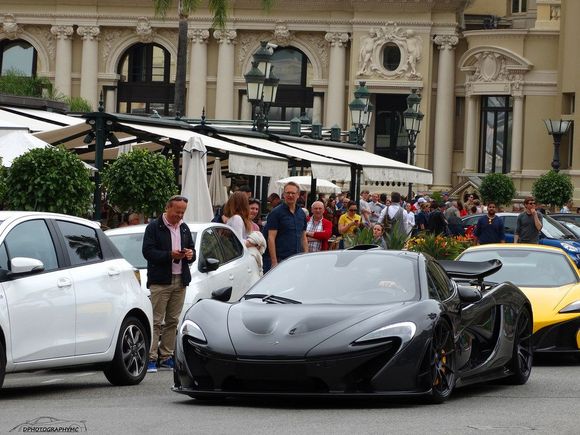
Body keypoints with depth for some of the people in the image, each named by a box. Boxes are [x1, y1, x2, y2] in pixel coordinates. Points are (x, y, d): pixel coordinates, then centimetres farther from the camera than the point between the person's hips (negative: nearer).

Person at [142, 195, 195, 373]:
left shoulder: (184, 228, 18)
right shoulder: (154, 227, -2)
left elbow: (192, 251, 23)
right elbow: (148, 252, -11)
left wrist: (190, 255, -2)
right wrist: (170, 255, -21)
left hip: (180, 281, 6)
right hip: (160, 281, -6)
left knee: (173, 321, 7)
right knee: (156, 320, -10)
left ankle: (166, 356, 12)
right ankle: (151, 358, -12)